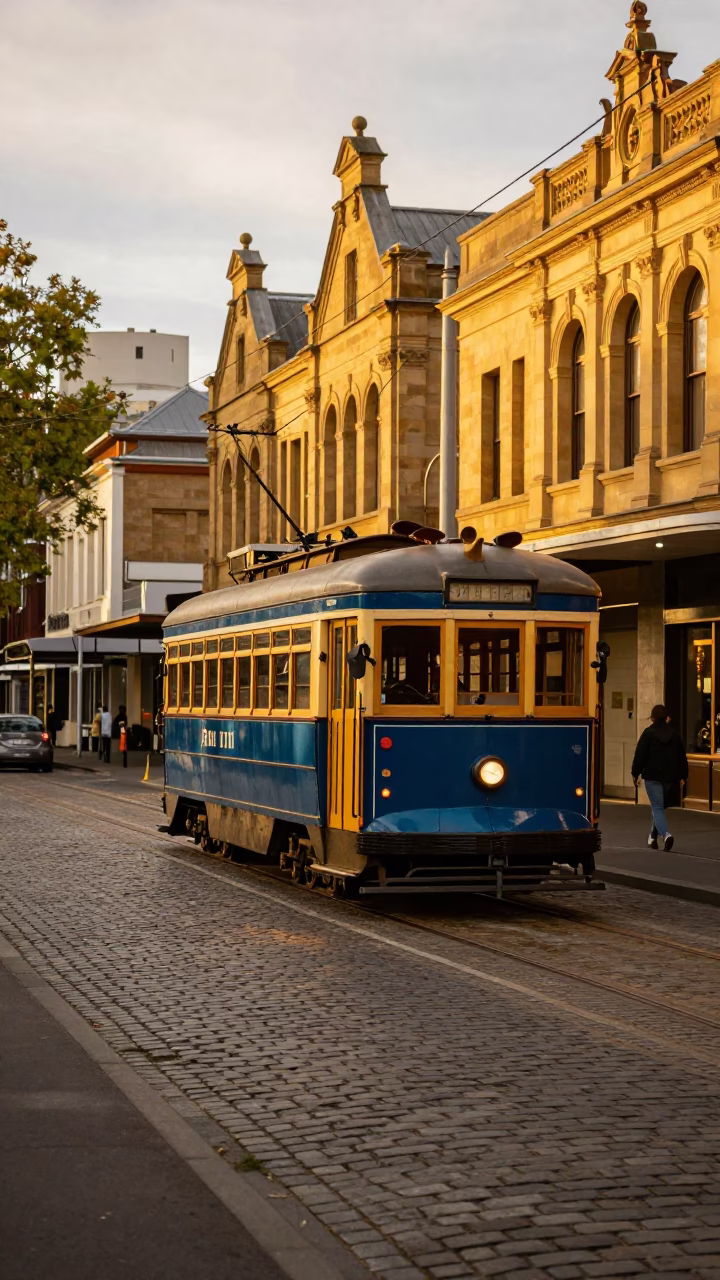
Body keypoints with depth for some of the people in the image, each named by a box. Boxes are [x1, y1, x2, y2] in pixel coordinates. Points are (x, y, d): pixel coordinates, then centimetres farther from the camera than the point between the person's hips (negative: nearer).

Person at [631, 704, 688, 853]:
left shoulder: (648, 733, -7)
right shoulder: (675, 734, 6)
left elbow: (640, 755, -7)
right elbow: (682, 757, 11)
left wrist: (635, 773, 2)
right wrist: (683, 775, 19)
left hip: (652, 776, -4)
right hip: (669, 777, 4)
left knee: (657, 808, -5)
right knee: (660, 806, 20)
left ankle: (666, 834, -28)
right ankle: (653, 837, 25)